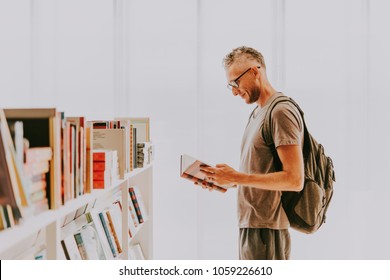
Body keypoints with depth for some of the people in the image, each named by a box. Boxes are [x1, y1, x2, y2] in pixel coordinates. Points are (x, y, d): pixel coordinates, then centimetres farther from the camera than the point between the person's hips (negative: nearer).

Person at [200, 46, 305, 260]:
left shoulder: (281, 112, -12)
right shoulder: (257, 113, 17)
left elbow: (294, 180, -20)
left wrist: (237, 177, -18)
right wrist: (223, 180, 5)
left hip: (265, 230, -9)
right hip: (250, 225, 9)